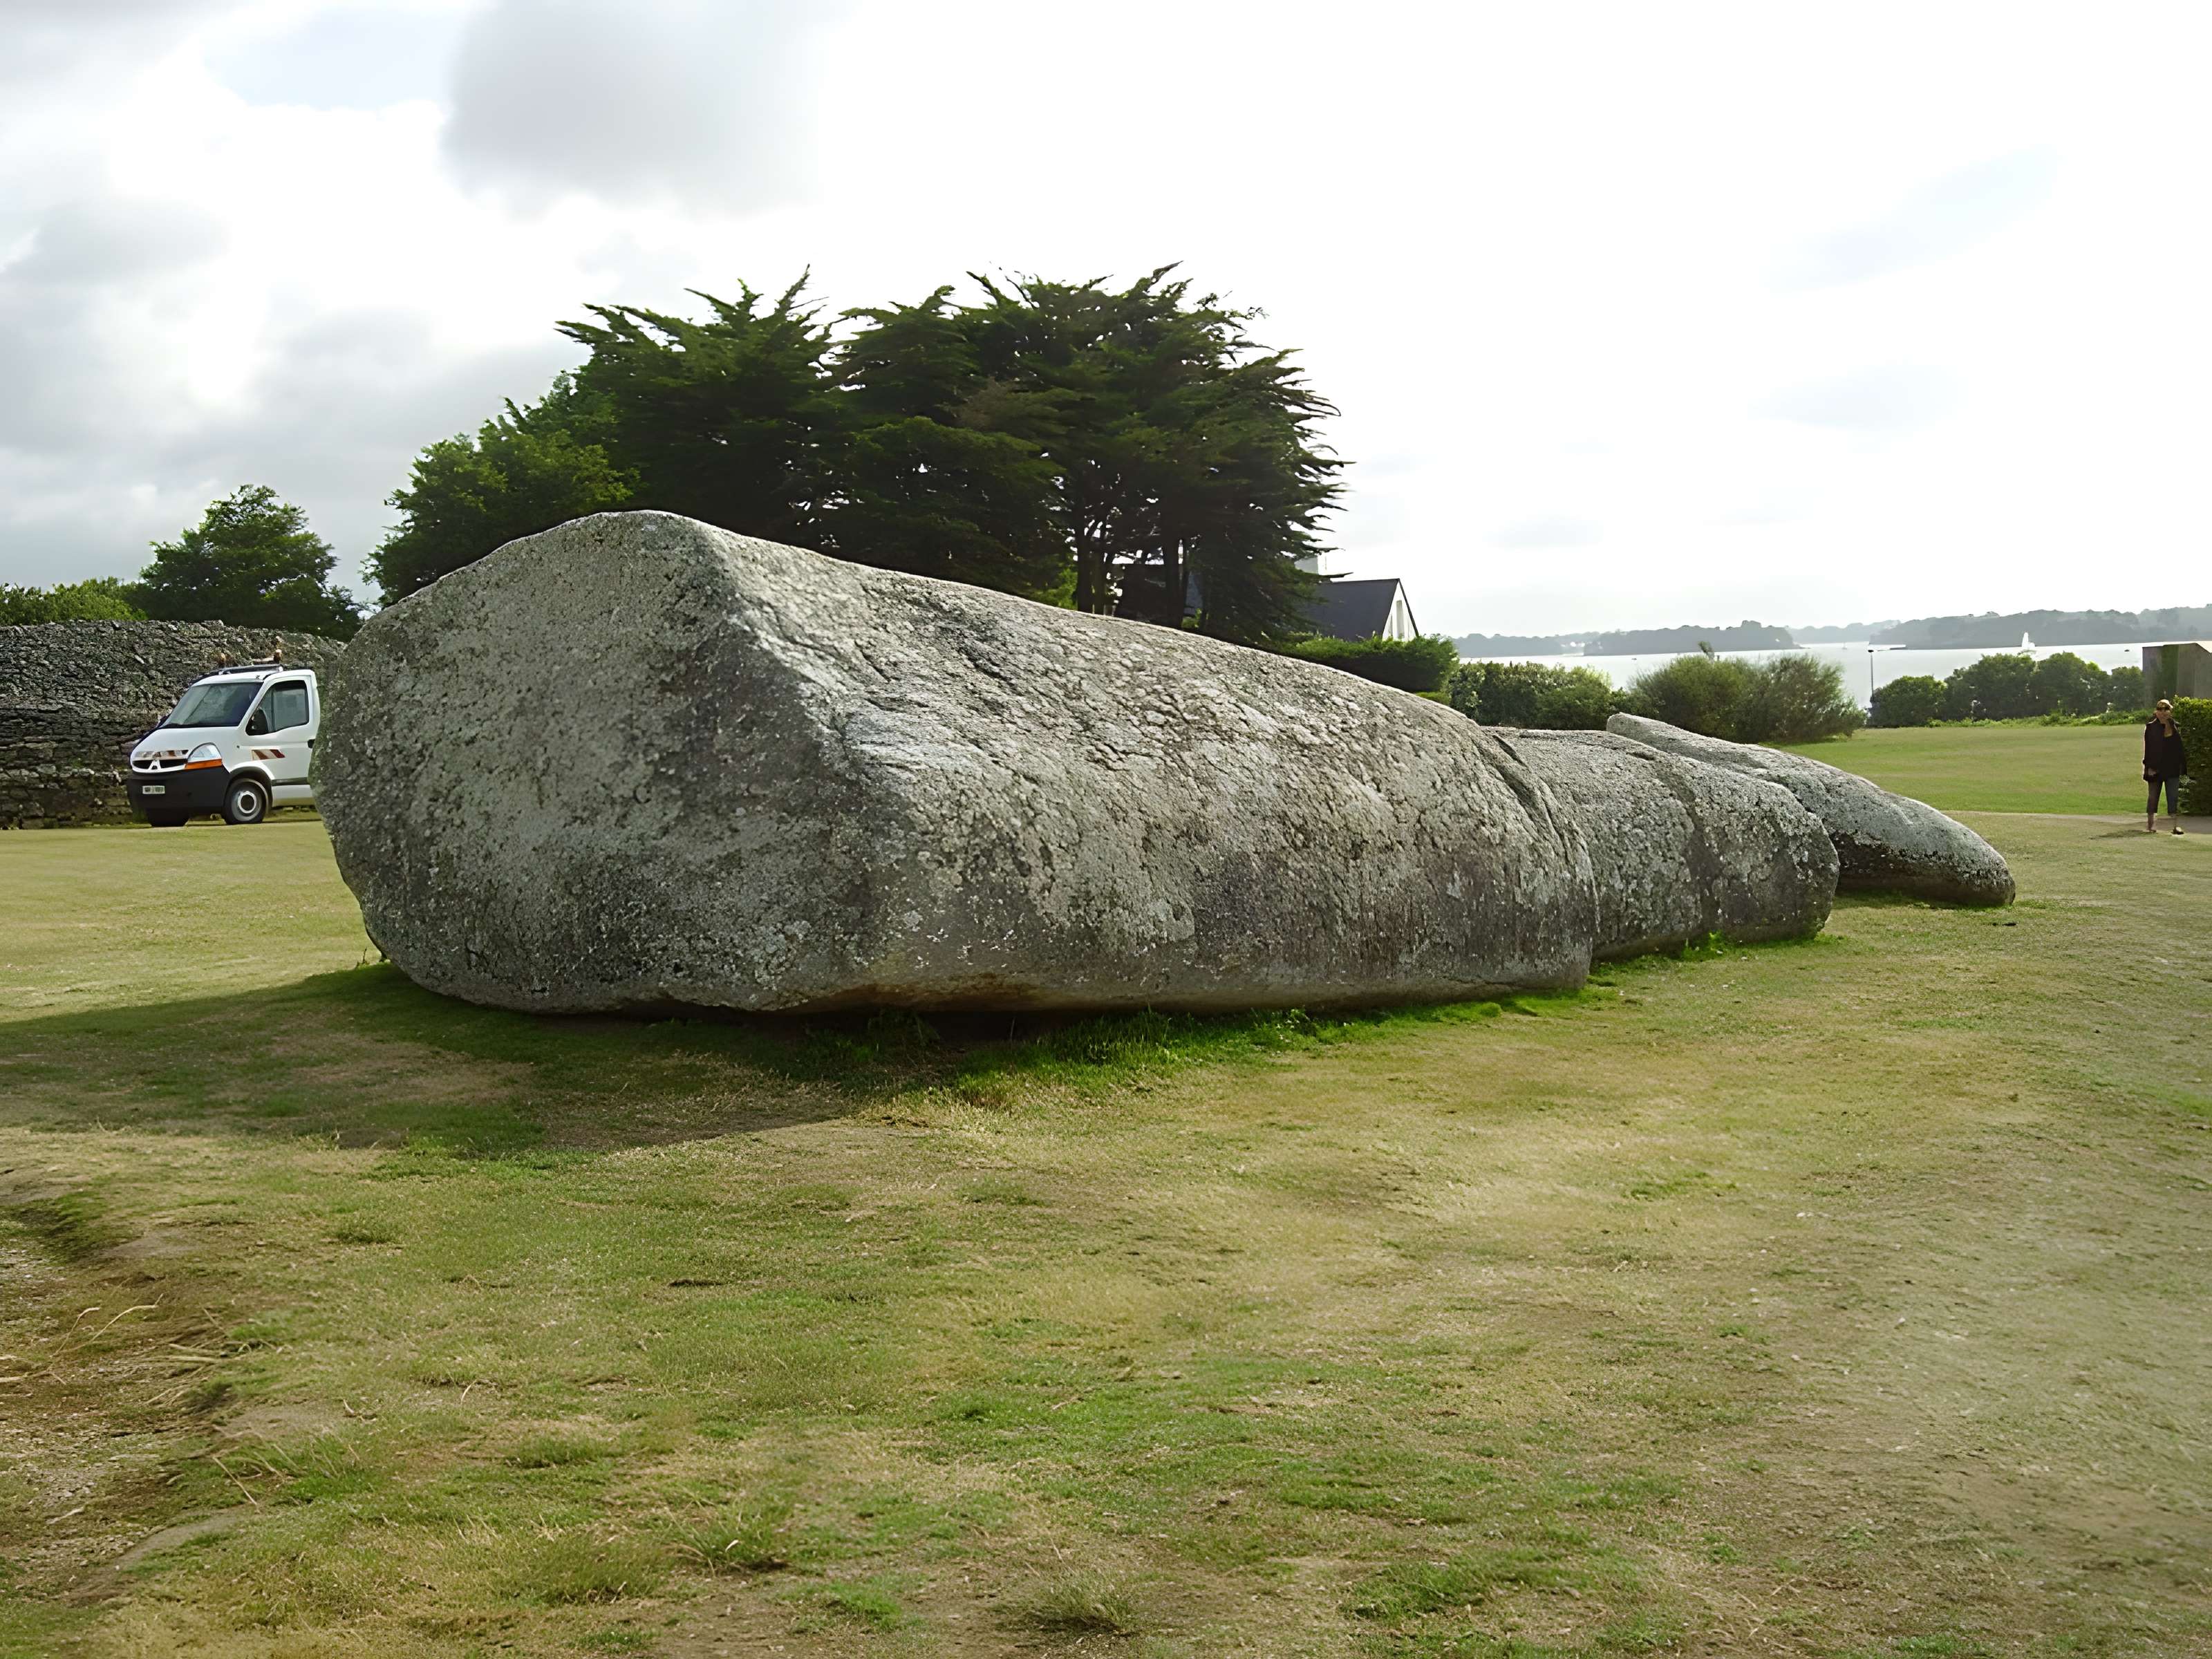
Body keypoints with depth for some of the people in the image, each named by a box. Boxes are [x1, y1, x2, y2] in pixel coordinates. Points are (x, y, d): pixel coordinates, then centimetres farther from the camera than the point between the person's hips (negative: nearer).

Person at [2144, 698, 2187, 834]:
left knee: (2174, 797, -2)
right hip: (2156, 768, -2)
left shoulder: (2175, 727, 6)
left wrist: (2183, 766, 6)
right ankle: (2150, 825, 13)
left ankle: (2176, 825, -2)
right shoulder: (2150, 727, -3)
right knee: (2153, 797, 6)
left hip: (2172, 768, 2)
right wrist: (2149, 766, -12)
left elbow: (2180, 747, 11)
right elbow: (2148, 749, -5)